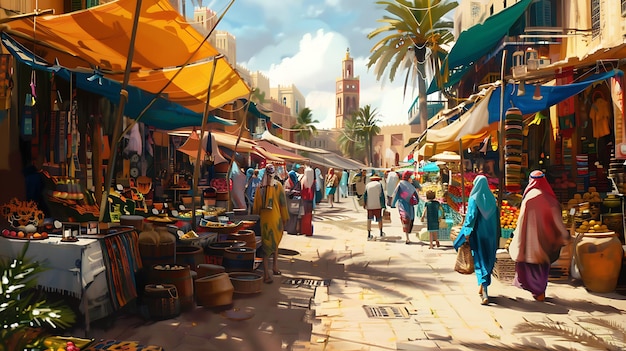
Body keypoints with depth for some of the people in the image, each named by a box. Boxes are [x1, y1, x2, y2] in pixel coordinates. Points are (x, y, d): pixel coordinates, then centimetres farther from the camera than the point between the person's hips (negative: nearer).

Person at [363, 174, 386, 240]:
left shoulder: (368, 185, 8)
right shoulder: (379, 184, 0)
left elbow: (365, 195, 2)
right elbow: (382, 195, -4)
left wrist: (364, 203, 7)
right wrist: (383, 205, -1)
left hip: (369, 205, 2)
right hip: (378, 205, -2)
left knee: (369, 219, 7)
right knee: (379, 219, 13)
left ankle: (369, 235, 6)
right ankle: (381, 233, 22)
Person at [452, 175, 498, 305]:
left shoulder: (473, 199, -10)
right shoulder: (492, 199, 6)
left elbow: (471, 216, -17)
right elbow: (496, 216, 10)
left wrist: (467, 233, -16)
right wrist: (495, 235, 16)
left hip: (478, 234, -5)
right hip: (490, 235, 5)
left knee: (480, 261, -3)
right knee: (488, 260, 16)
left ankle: (484, 294, -13)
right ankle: (482, 288, 28)